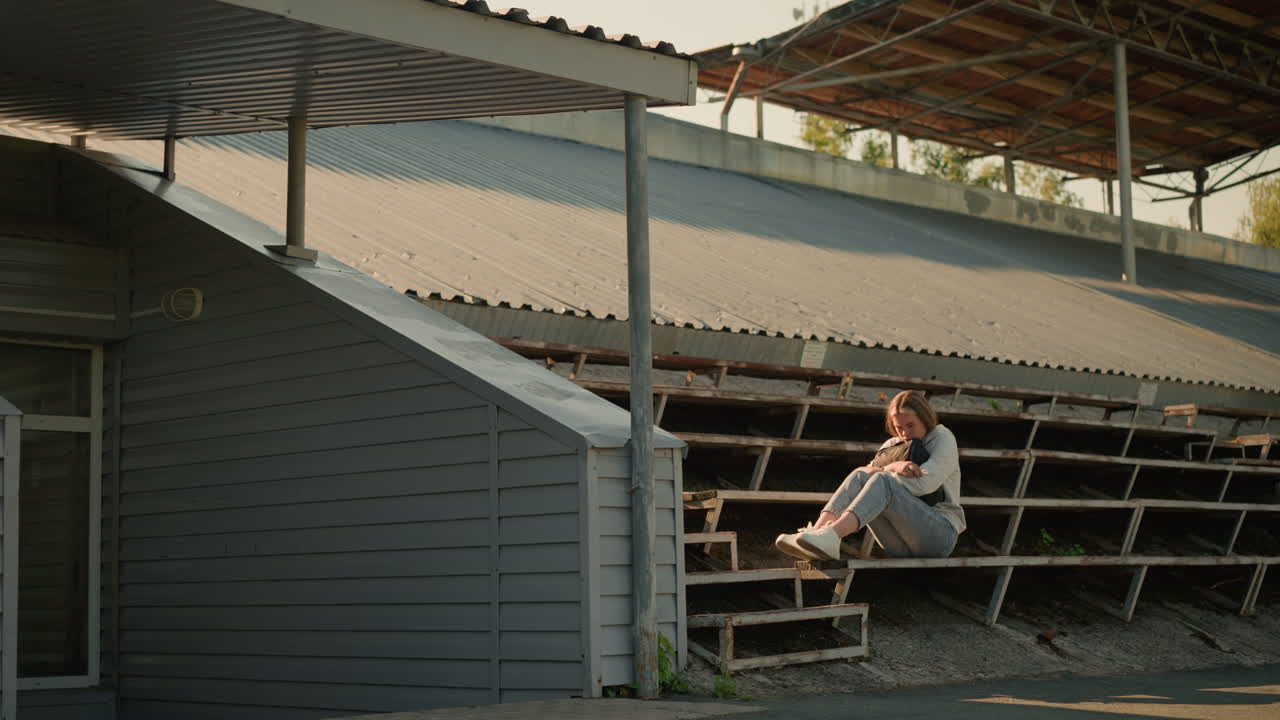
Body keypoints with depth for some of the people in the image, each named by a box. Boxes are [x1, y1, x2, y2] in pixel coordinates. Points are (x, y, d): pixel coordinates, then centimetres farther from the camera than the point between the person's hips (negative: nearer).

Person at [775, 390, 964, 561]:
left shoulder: (942, 437, 7)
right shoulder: (892, 445, 23)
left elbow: (924, 484, -11)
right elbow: (865, 472, 5)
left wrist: (883, 472, -4)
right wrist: (892, 467, -13)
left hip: (941, 532, -5)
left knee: (882, 481, -30)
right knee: (859, 476, -16)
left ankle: (832, 536, -55)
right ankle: (817, 530, -41)